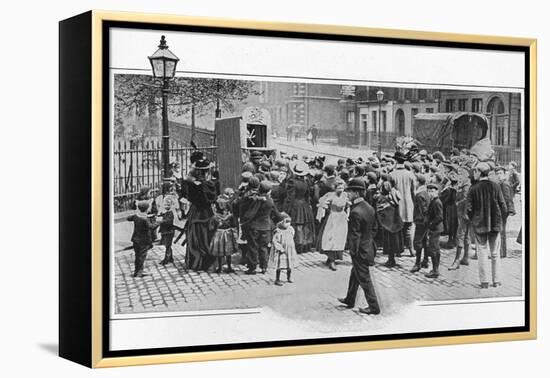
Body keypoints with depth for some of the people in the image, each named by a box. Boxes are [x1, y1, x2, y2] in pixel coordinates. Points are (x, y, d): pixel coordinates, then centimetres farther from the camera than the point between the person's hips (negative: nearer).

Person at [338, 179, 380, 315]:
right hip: (368, 246, 9)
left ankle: (374, 307, 11)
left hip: (360, 251, -9)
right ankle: (349, 300, 38)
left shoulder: (355, 212, -26)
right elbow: (374, 228, 12)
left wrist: (353, 251, -14)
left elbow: (354, 235, -23)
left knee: (364, 278, 3)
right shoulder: (370, 208, 2)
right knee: (354, 274, 23)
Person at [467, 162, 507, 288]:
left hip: (479, 225, -2)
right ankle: (497, 281, 12)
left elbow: (469, 209, -9)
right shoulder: (495, 186, -3)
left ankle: (484, 282, 2)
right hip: (495, 224, 2)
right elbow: (503, 207, -4)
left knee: (482, 253, 4)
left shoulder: (473, 189, -7)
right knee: (495, 254, 10)